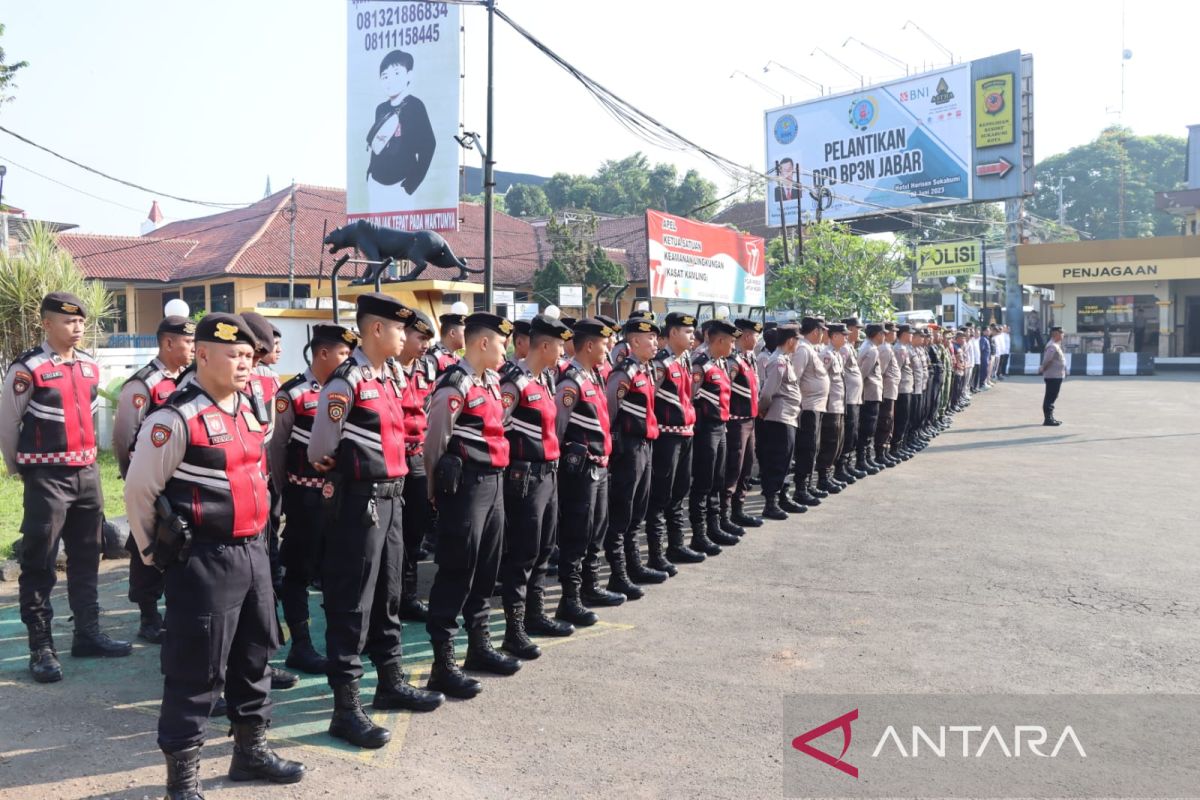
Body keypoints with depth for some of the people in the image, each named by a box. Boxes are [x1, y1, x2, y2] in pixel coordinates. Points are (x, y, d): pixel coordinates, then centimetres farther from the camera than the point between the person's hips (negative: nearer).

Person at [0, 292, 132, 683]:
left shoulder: (91, 367, 8)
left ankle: (88, 634, 25)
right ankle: (41, 648, 8)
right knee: (39, 564, 0)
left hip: (87, 473, 7)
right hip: (47, 477, -6)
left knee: (86, 559, 14)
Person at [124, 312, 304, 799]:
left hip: (253, 551, 8)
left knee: (254, 655, 18)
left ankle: (251, 751, 34)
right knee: (196, 667, 2)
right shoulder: (176, 419, -16)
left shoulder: (253, 409, 8)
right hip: (203, 560, -8)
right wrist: (157, 554, -1)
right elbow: (139, 491, -11)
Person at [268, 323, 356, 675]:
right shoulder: (291, 394, -11)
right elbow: (276, 447, -4)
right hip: (305, 495, -6)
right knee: (300, 570, 3)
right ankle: (301, 646, 12)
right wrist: (282, 491, 2)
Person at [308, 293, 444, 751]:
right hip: (359, 501, -8)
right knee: (352, 602, -3)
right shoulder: (347, 381, -15)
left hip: (391, 497, 9)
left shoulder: (394, 376, 11)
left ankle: (391, 683, 32)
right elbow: (319, 449, -10)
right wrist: (352, 469, 5)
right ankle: (346, 709, 4)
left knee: (387, 595, 18)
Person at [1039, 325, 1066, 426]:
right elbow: (1046, 360, -24)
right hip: (1053, 376, -10)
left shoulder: (1056, 345, 16)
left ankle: (1049, 418, 23)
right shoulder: (1052, 346, -18)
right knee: (1050, 398, -6)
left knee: (1051, 398, 15)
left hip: (1057, 376, 10)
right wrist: (1042, 370, -13)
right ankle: (1048, 419, -3)